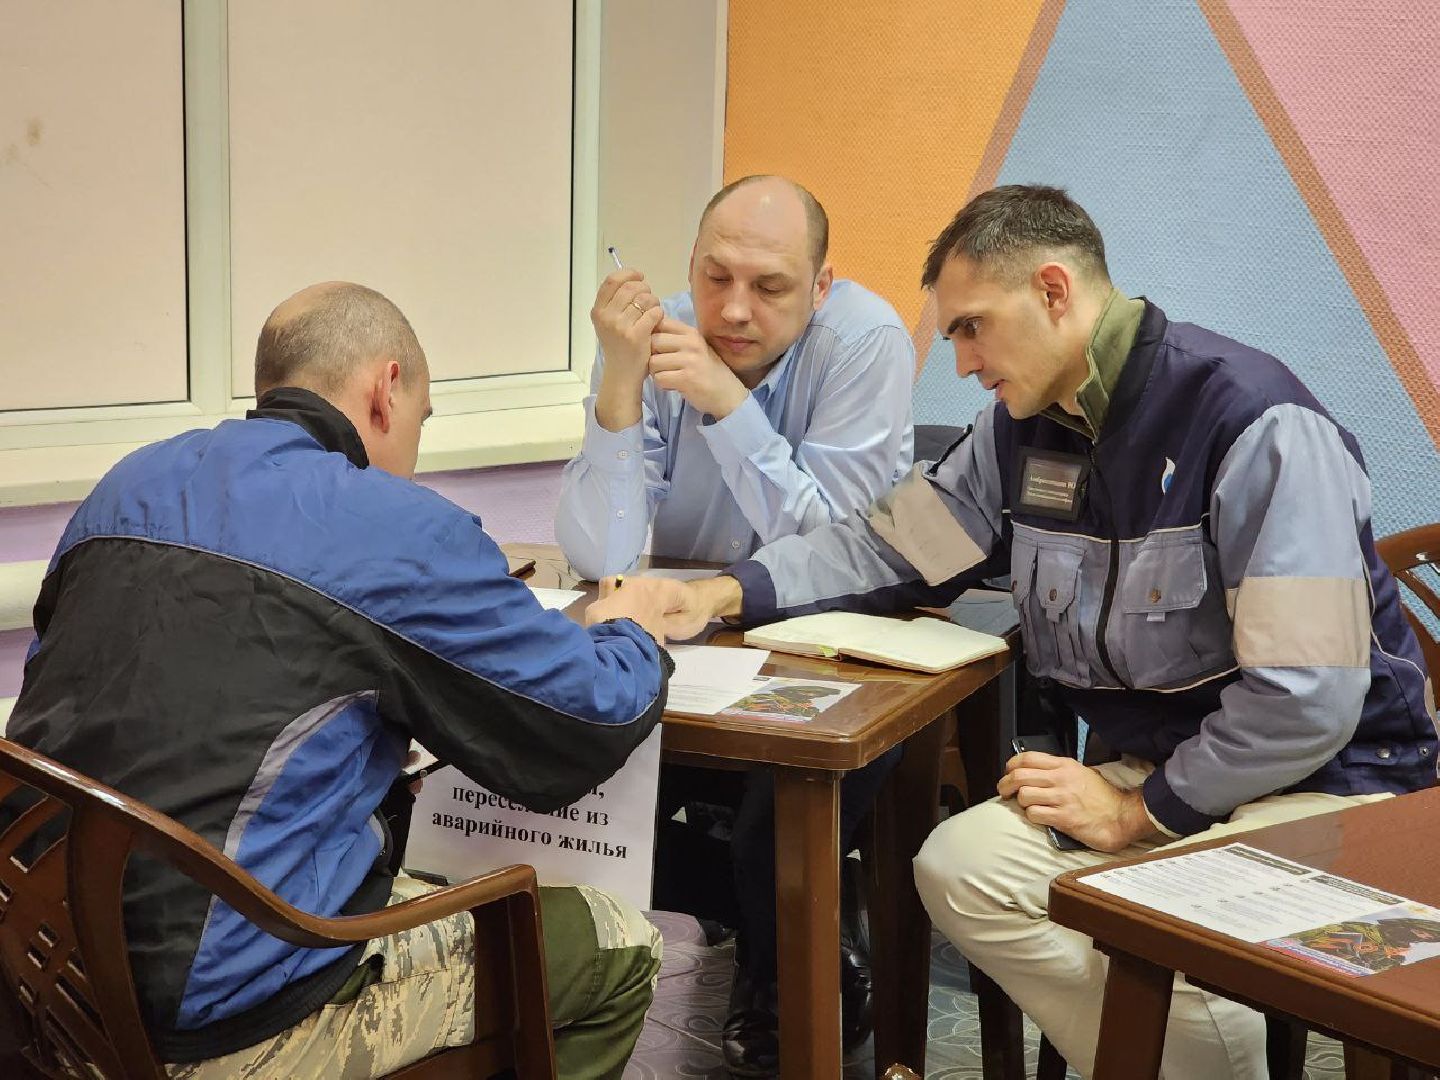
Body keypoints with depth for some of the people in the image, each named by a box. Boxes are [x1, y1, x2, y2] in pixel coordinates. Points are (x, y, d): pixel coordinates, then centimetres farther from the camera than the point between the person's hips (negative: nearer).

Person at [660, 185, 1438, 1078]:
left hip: (1323, 782, -7)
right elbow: (891, 544, 13)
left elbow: (1307, 699, -25)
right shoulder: (1025, 427, 4)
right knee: (959, 863, -13)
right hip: (1157, 767, 7)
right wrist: (725, 595, -3)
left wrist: (1140, 813, -16)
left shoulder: (1256, 424, -22)